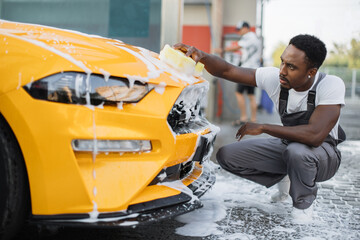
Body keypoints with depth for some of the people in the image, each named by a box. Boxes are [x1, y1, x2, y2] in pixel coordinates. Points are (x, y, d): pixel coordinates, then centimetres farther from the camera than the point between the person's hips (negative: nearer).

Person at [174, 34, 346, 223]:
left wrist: (262, 127, -31)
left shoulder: (331, 85, -29)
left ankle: (303, 203, -8)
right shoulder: (275, 78, -17)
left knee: (297, 150, -41)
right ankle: (283, 177, 12)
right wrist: (201, 56, -34)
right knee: (226, 155, -7)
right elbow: (227, 70, -13)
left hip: (323, 153, -5)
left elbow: (315, 135, -40)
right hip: (286, 146, 5)